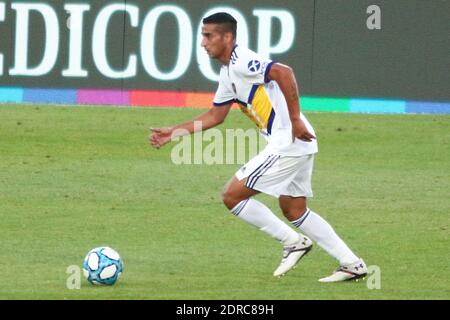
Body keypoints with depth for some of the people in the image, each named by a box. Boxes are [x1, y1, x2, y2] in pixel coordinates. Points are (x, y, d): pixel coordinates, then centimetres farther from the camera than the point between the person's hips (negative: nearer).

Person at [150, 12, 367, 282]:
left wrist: (295, 120, -26)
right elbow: (215, 116, 28)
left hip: (288, 143, -10)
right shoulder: (228, 73, 18)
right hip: (297, 143, 10)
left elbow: (284, 73, -28)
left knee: (233, 196, -5)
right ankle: (352, 264, 17)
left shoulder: (242, 62, -13)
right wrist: (173, 133, 26)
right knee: (294, 212, 17)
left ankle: (293, 242, 2)